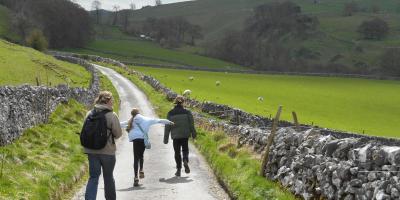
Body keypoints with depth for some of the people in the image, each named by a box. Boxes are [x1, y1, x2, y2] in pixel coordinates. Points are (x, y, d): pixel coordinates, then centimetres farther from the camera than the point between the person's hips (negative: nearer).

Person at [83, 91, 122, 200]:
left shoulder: (90, 114, -1)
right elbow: (118, 134, -9)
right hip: (107, 151, -3)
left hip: (91, 151, 3)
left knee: (93, 177, 6)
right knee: (108, 178, 13)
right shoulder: (112, 115, -13)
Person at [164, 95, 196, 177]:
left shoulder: (170, 113, -2)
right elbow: (191, 124, -2)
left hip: (175, 136, 0)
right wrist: (193, 134, 10)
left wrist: (166, 138, 5)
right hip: (185, 135, 0)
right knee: (185, 149, 15)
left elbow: (167, 126, 0)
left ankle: (178, 169, 6)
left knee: (177, 152, 9)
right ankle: (185, 161, -14)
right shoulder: (187, 112, -4)